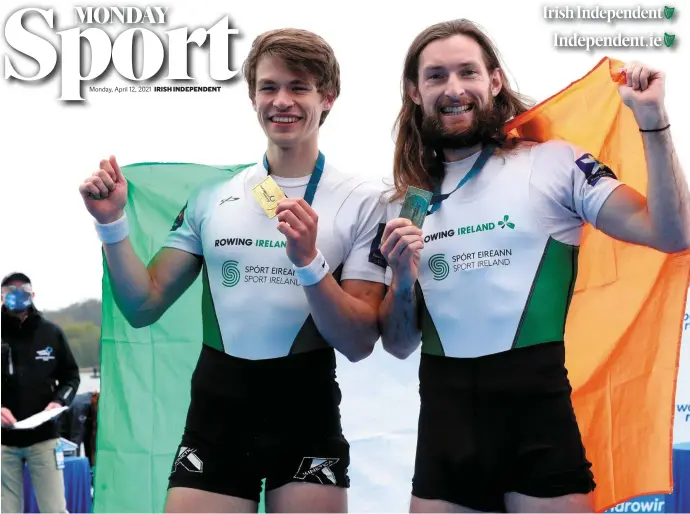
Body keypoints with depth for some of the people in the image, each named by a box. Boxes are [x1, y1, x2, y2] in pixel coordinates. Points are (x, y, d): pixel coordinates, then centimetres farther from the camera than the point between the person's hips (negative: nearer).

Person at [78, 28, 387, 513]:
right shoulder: (212, 195, 7)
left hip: (306, 416, -2)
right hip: (216, 411, 2)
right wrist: (111, 222, -4)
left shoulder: (362, 201, -3)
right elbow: (144, 307, 8)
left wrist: (309, 260, -22)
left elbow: (360, 343, -8)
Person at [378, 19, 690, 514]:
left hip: (537, 415, -3)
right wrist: (402, 281, -6)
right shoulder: (407, 205, 11)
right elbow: (399, 345, 13)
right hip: (445, 426, 4)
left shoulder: (553, 162, -1)